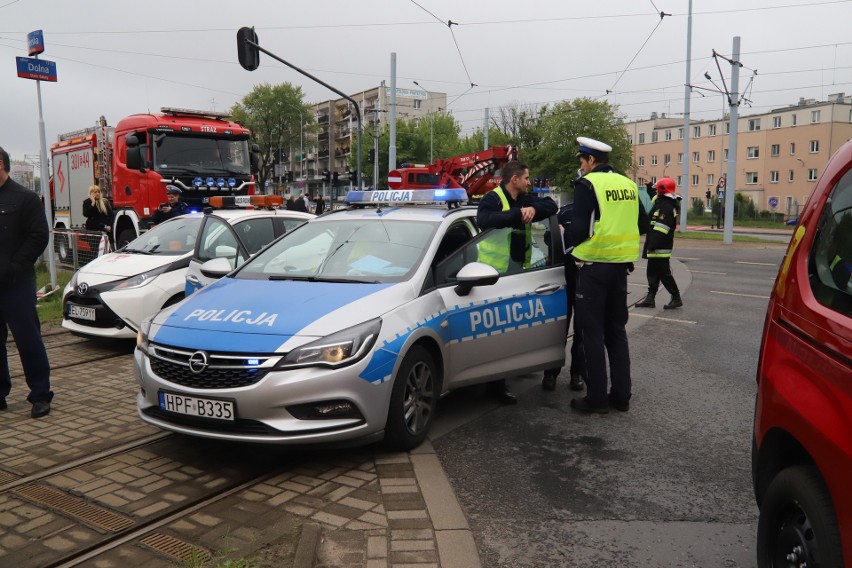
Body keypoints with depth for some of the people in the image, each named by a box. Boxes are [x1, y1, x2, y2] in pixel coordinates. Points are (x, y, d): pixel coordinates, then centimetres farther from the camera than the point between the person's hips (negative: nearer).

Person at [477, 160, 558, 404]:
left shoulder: (525, 199, 13)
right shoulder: (492, 199, -10)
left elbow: (551, 206, 5)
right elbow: (484, 220, -29)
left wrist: (534, 208, -15)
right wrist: (518, 214, -30)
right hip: (494, 273, -8)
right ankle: (496, 383, 4)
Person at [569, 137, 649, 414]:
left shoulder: (588, 184, -12)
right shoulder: (628, 184, 10)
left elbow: (579, 228, -18)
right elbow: (643, 225, 15)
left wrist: (571, 240, 2)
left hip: (594, 264, -7)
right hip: (620, 265, 7)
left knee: (593, 332, 1)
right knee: (616, 330, 15)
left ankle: (597, 398, 5)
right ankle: (621, 395, 20)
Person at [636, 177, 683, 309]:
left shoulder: (666, 207, -19)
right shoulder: (661, 204, 13)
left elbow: (661, 229, -27)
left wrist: (652, 244, -28)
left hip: (660, 248, -11)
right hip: (657, 248, 11)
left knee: (664, 273, -4)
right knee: (653, 273, 13)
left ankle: (676, 298, 5)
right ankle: (650, 298, 19)